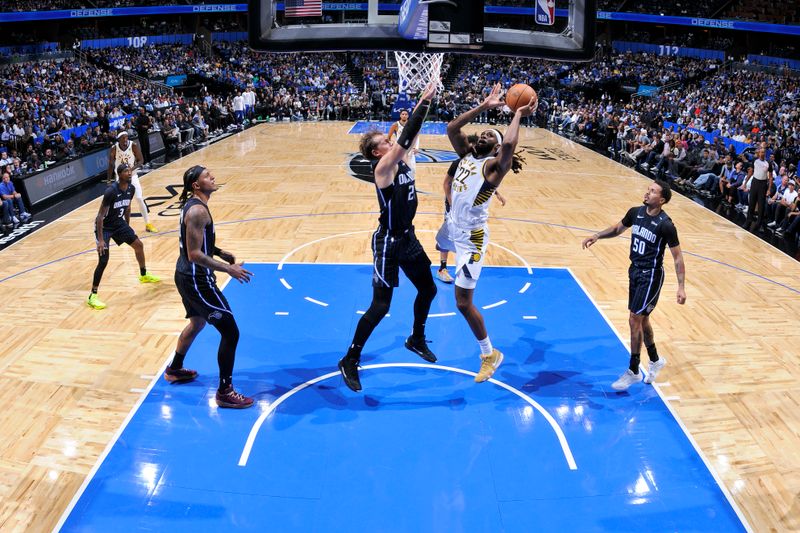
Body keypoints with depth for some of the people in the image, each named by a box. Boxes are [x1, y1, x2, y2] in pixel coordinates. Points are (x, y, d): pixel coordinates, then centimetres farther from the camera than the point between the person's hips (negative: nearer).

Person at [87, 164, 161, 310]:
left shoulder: (131, 188, -6)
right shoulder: (111, 191, -29)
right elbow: (100, 215, -26)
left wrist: (128, 227, 18)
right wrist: (100, 239, -28)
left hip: (119, 223, 8)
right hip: (104, 226, -7)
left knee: (139, 245, 15)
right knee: (103, 261, -13)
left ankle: (144, 275, 39)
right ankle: (92, 296, -5)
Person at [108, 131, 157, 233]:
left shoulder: (134, 145, -16)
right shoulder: (114, 149, -15)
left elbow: (141, 160, -9)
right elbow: (111, 165, -3)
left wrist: (132, 168, -26)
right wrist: (109, 180, -2)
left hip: (132, 175, 0)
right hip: (120, 177, 0)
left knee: (139, 199, -5)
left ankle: (148, 224, 3)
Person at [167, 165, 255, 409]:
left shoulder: (191, 204, 9)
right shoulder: (198, 211, -23)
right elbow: (195, 255, -26)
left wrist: (220, 253, 14)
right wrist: (228, 269, -25)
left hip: (186, 276, 11)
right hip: (197, 281, -11)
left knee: (197, 322, 31)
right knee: (230, 332, -6)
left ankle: (175, 370, 48)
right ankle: (225, 392, 3)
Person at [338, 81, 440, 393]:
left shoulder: (403, 161, 3)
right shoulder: (382, 168, -19)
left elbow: (412, 134, 4)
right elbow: (405, 138, -28)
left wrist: (427, 101, -7)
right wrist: (424, 102, -26)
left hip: (408, 237, 9)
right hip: (388, 242, -9)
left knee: (428, 290, 19)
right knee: (380, 306, -5)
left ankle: (416, 340, 42)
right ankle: (350, 360, 10)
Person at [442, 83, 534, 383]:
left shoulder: (494, 166, -16)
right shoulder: (467, 154, 6)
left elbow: (509, 145, -36)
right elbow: (451, 128, -1)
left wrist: (518, 115, -21)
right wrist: (484, 107, -3)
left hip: (471, 237, -8)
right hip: (453, 227, 8)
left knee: (463, 303, -5)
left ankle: (490, 354, 12)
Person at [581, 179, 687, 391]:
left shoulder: (665, 225, -20)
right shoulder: (636, 212, -2)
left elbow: (678, 257, -14)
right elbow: (618, 228, 18)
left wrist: (681, 287, -18)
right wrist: (597, 235, 2)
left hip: (651, 276, -7)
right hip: (635, 270, 7)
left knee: (634, 320, -7)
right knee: (642, 319, 17)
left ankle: (633, 372, 7)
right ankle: (655, 360, 38)